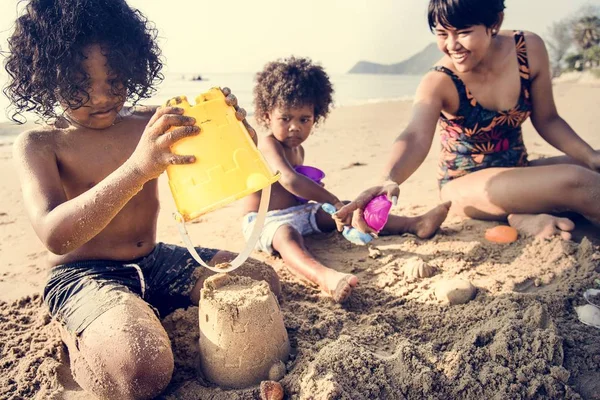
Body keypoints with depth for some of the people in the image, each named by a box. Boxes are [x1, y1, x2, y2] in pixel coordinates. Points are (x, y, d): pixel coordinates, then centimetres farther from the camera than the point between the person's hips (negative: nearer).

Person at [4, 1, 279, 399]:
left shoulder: (150, 124, 2)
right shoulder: (39, 144, -10)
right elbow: (55, 235, -27)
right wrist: (138, 168, -41)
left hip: (154, 262, 6)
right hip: (83, 276, -5)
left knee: (262, 282, -2)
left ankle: (150, 316, 7)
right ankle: (76, 334, 2)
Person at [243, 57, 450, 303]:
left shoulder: (298, 150, 14)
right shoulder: (268, 144, -17)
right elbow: (288, 179, -33)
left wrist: (311, 192, 3)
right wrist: (332, 200, -35)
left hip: (299, 212, 10)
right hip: (265, 222, -9)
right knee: (287, 235, -43)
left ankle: (414, 224, -4)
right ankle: (324, 277, -73)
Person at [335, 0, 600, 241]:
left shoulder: (530, 49, -8)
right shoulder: (439, 82, -20)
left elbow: (547, 120, 4)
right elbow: (416, 137, -39)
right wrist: (389, 181, -59)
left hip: (518, 172, 7)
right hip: (466, 184, -6)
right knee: (578, 184, -28)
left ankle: (526, 217, -17)